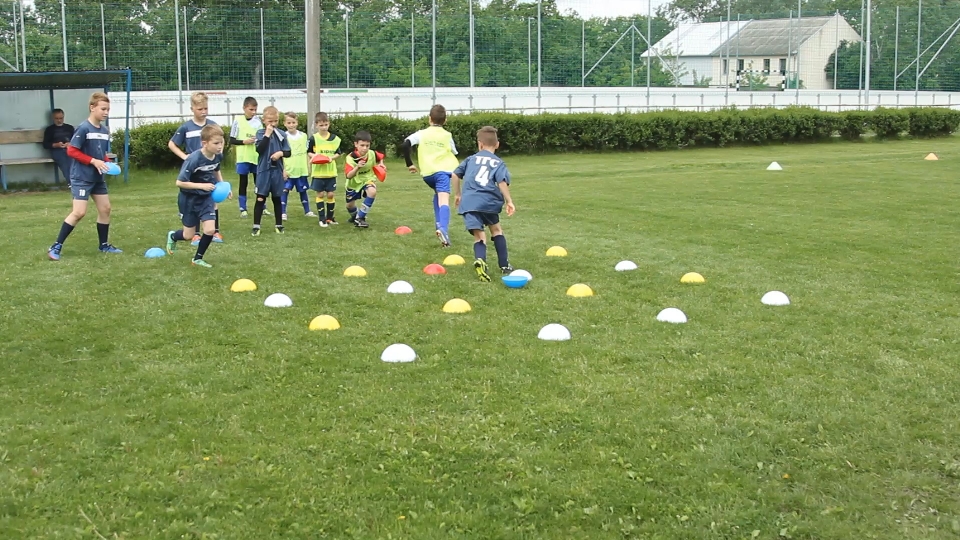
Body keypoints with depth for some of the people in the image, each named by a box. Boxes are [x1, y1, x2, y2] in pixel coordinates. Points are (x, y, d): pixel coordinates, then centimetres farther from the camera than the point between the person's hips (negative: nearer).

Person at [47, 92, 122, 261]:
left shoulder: (105, 130, 6)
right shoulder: (84, 128, -17)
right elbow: (71, 151, -17)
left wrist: (107, 163, -2)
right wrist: (93, 161, -22)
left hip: (98, 177, 8)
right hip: (81, 177, -8)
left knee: (105, 208, 11)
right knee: (79, 212, -12)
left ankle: (104, 245, 25)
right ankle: (56, 247, -4)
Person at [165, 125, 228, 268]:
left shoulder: (218, 156, -9)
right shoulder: (193, 159, -30)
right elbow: (179, 182, -26)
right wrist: (202, 185, -28)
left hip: (206, 198, 5)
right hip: (189, 199, -5)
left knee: (210, 230, -9)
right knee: (189, 235, 7)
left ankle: (197, 259, 13)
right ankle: (172, 236, 44)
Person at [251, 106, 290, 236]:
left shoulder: (281, 134, 3)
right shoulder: (260, 133, -3)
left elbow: (288, 152, 5)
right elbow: (259, 150, -16)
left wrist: (281, 153, -16)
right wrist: (267, 135, -17)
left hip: (277, 171, 2)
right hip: (264, 171, -2)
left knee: (277, 198, 13)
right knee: (260, 199, -3)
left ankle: (279, 225, 21)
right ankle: (256, 226, 0)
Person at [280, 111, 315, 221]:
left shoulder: (303, 136, 4)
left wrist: (308, 166, 10)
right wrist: (283, 169, -11)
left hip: (301, 169, 3)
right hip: (288, 170, -3)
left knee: (303, 190, 13)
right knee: (285, 190, -1)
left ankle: (307, 211, 25)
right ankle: (283, 212, 5)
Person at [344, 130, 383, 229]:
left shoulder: (372, 154, -19)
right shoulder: (350, 158, -29)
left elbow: (380, 159, 8)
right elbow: (348, 176, -37)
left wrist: (381, 165, -12)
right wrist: (357, 167, -51)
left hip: (368, 179, 1)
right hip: (354, 183, 0)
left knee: (372, 192, -33)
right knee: (350, 205, 10)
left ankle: (360, 217, -20)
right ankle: (354, 215, 52)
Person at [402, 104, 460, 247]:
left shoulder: (422, 134, 9)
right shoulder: (447, 135, 9)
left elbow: (405, 144, -3)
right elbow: (454, 153, 18)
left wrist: (409, 164, 5)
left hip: (427, 172, 3)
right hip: (442, 170, -3)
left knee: (437, 195, 30)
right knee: (444, 200, -18)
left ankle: (440, 225, 22)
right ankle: (443, 229, -41)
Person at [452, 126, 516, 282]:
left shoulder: (471, 159, 20)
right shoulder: (499, 163, 12)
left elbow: (455, 174, 18)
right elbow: (502, 182, -5)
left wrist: (457, 194, 30)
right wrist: (509, 201, -3)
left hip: (469, 202, 1)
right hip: (489, 201, -1)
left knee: (479, 236, -3)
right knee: (496, 230, 24)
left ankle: (480, 260, -34)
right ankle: (504, 265, 25)